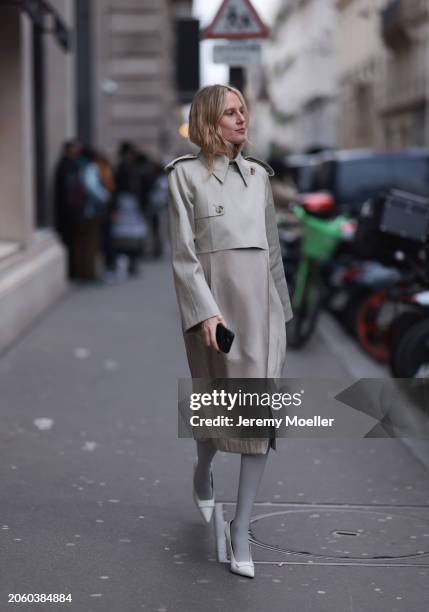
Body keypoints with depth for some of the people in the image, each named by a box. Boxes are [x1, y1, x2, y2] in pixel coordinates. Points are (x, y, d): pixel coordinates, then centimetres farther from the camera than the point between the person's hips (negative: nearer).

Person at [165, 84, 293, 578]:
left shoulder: (258, 173, 14)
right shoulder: (186, 174, 0)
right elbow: (183, 253, -6)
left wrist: (281, 307, 17)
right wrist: (205, 312, -16)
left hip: (262, 298, 4)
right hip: (213, 300, -4)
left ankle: (240, 528, 3)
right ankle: (202, 472, 41)